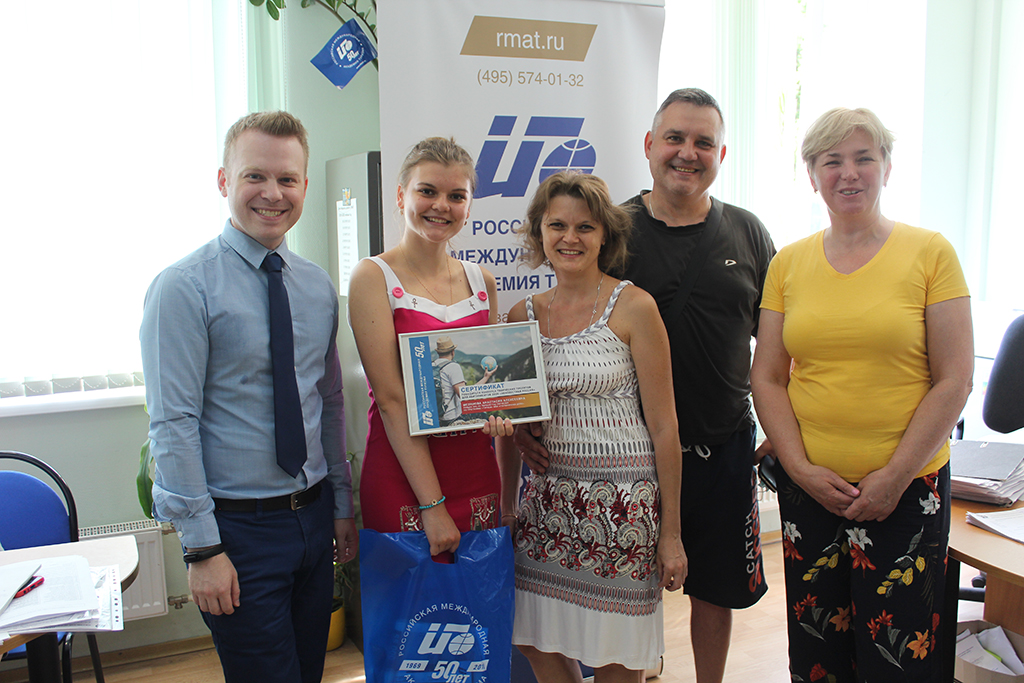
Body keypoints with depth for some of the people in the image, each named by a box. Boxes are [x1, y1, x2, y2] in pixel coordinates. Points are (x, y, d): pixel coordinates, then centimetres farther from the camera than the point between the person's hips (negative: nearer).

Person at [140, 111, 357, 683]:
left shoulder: (319, 287, 5)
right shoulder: (184, 287, -12)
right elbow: (173, 424, -15)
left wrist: (343, 507, 12)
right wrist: (203, 547, -16)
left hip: (315, 517, 6)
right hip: (240, 527, -6)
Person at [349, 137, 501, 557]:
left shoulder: (481, 281, 9)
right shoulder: (373, 276, -6)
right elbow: (391, 398, -12)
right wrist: (432, 505, -16)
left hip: (478, 478, 5)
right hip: (401, 485, -4)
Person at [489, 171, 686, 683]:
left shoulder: (633, 307, -7)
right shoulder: (524, 315, 6)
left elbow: (664, 427, -7)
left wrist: (671, 534, -7)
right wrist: (507, 509, 12)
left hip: (622, 503, -4)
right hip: (547, 501, 4)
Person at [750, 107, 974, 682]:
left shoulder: (930, 253, -2)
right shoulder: (789, 263, 6)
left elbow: (955, 381, -5)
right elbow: (767, 379, 5)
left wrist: (894, 475, -11)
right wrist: (801, 468, -6)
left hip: (908, 488, -2)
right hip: (809, 486, 2)